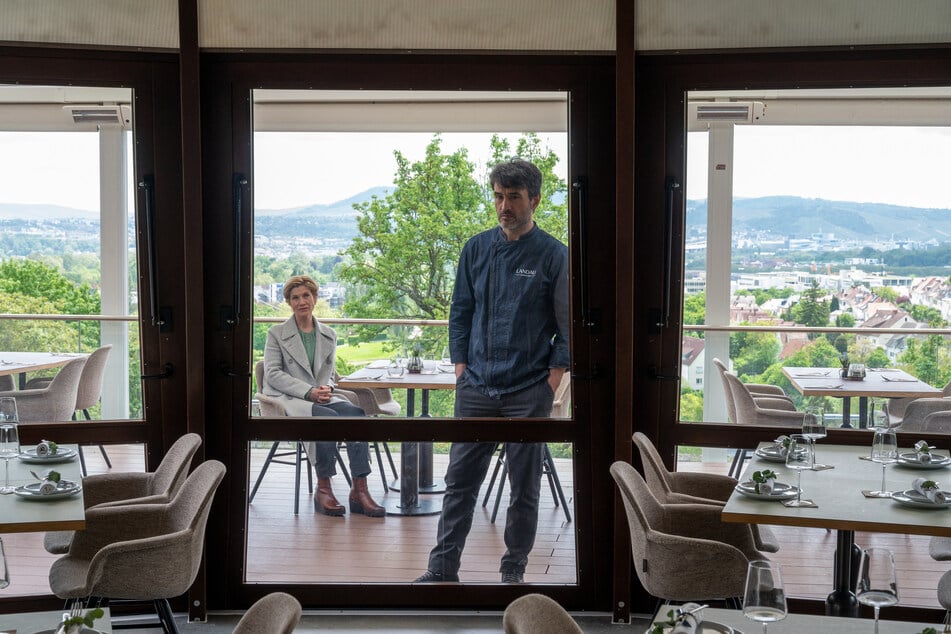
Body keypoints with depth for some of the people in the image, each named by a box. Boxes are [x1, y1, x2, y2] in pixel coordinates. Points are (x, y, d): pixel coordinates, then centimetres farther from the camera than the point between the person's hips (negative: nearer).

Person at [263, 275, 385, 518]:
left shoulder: (329, 335, 18)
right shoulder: (277, 333, 6)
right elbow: (272, 374, -4)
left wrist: (326, 389, -7)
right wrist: (309, 391, -16)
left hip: (320, 396, 4)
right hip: (286, 399, -4)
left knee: (356, 412, -27)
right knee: (328, 416, -35)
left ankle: (359, 490, -30)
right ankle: (323, 488, -24)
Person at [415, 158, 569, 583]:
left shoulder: (553, 255, -4)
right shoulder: (476, 249, 6)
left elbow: (566, 326, -1)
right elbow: (460, 312, 12)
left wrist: (550, 384, -7)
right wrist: (461, 371, 5)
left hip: (529, 393, -3)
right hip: (476, 389, 3)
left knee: (524, 489, 7)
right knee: (459, 482, 5)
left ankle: (513, 571, 21)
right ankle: (442, 568, 14)